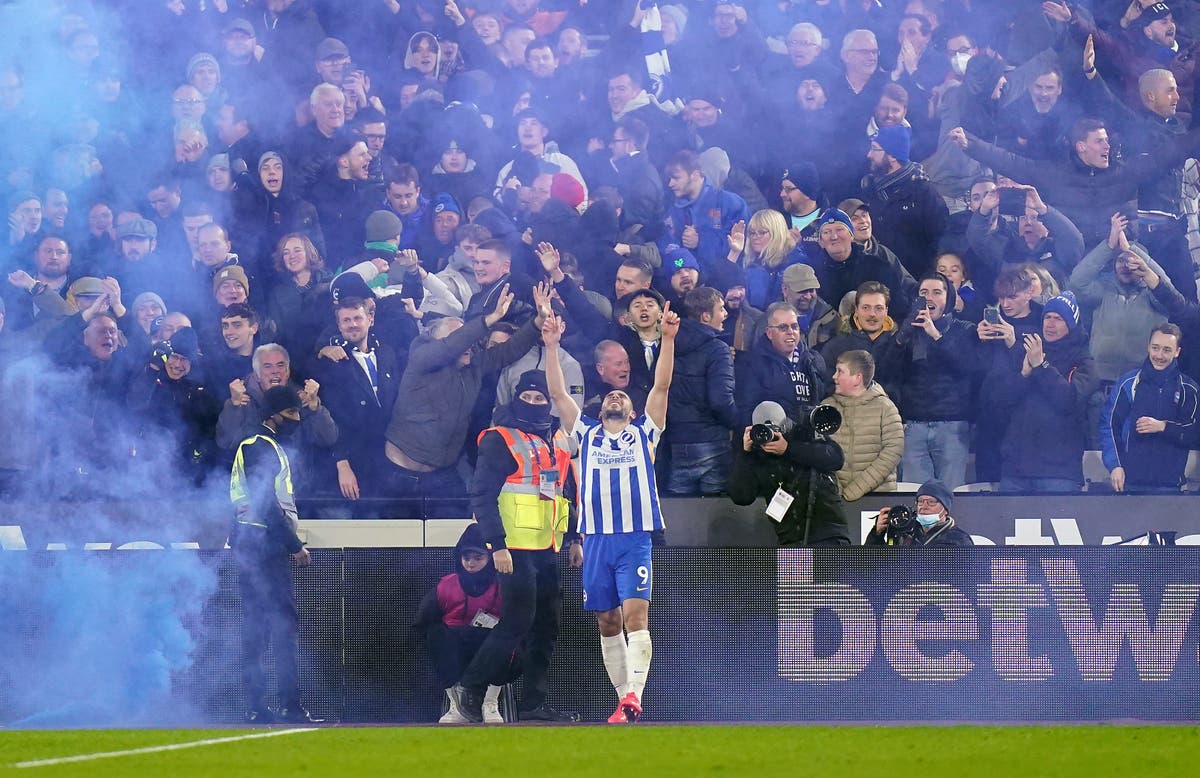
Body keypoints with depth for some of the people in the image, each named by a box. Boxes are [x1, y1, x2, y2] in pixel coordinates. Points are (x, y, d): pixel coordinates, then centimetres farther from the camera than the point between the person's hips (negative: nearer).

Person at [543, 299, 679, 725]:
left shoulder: (643, 432, 14)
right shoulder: (586, 434, 18)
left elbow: (661, 386, 6)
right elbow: (557, 393, 12)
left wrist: (667, 339, -3)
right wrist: (551, 347, 4)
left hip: (636, 538, -3)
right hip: (596, 539, 3)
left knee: (635, 614, -15)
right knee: (608, 623, 4)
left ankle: (634, 696, -26)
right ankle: (624, 699, 11)